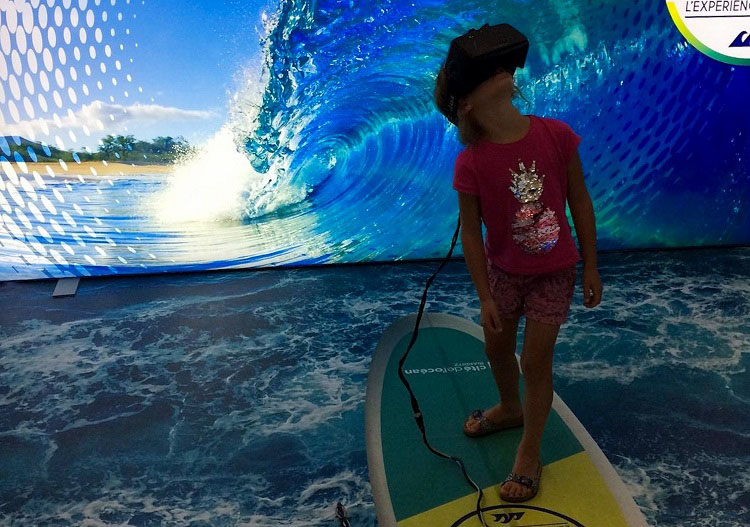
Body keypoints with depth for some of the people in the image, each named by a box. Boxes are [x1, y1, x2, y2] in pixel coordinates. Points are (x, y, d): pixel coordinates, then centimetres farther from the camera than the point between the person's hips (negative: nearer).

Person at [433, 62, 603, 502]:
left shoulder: (556, 134, -19)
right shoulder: (471, 163, -21)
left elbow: (580, 201, -8)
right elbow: (471, 234, -12)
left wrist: (591, 266, -2)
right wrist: (485, 298, -8)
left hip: (554, 272, -1)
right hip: (503, 271, 1)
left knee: (535, 362, 4)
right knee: (498, 350, 20)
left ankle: (530, 455, 27)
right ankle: (510, 409, 53)